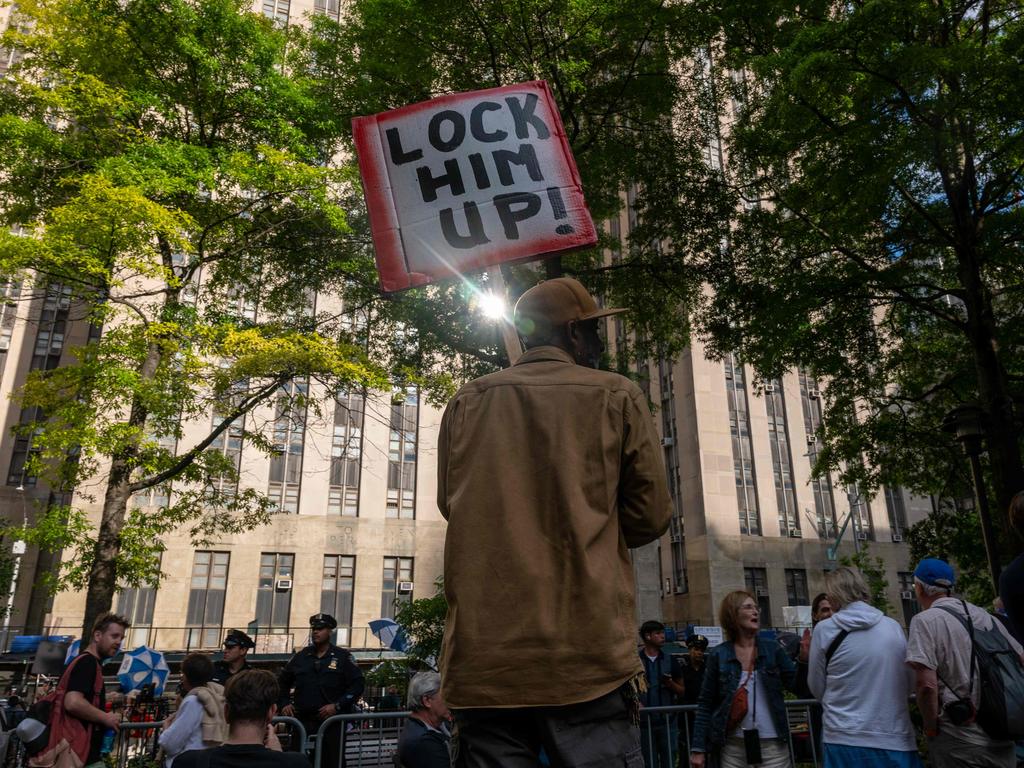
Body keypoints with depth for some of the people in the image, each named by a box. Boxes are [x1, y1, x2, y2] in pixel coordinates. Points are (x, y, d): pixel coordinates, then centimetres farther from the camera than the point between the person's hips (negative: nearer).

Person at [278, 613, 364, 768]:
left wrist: (337, 706, -13)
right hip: (302, 720, 3)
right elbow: (283, 682, 23)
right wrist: (285, 704, 8)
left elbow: (358, 684, -4)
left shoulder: (342, 657, 1)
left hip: (332, 721, -3)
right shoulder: (301, 656, 12)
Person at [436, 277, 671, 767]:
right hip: (588, 657, -2)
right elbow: (650, 516, 3)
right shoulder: (618, 397, 1)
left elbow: (452, 505, 15)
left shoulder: (466, 402, 7)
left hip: (482, 659, 3)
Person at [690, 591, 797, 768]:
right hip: (733, 746, 0)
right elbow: (706, 704, 1)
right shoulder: (718, 655, -2)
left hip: (772, 743, 1)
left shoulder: (772, 649, 1)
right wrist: (698, 748, -2)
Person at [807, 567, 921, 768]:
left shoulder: (825, 629, -6)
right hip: (895, 737, 3)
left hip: (846, 739, -2)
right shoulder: (894, 627, 2)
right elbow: (908, 685, 12)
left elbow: (817, 688, 3)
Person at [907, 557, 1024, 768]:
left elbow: (926, 684, -21)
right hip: (1002, 739, 6)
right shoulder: (986, 616, 8)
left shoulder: (925, 620, -12)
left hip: (958, 742, -6)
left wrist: (931, 729, -7)